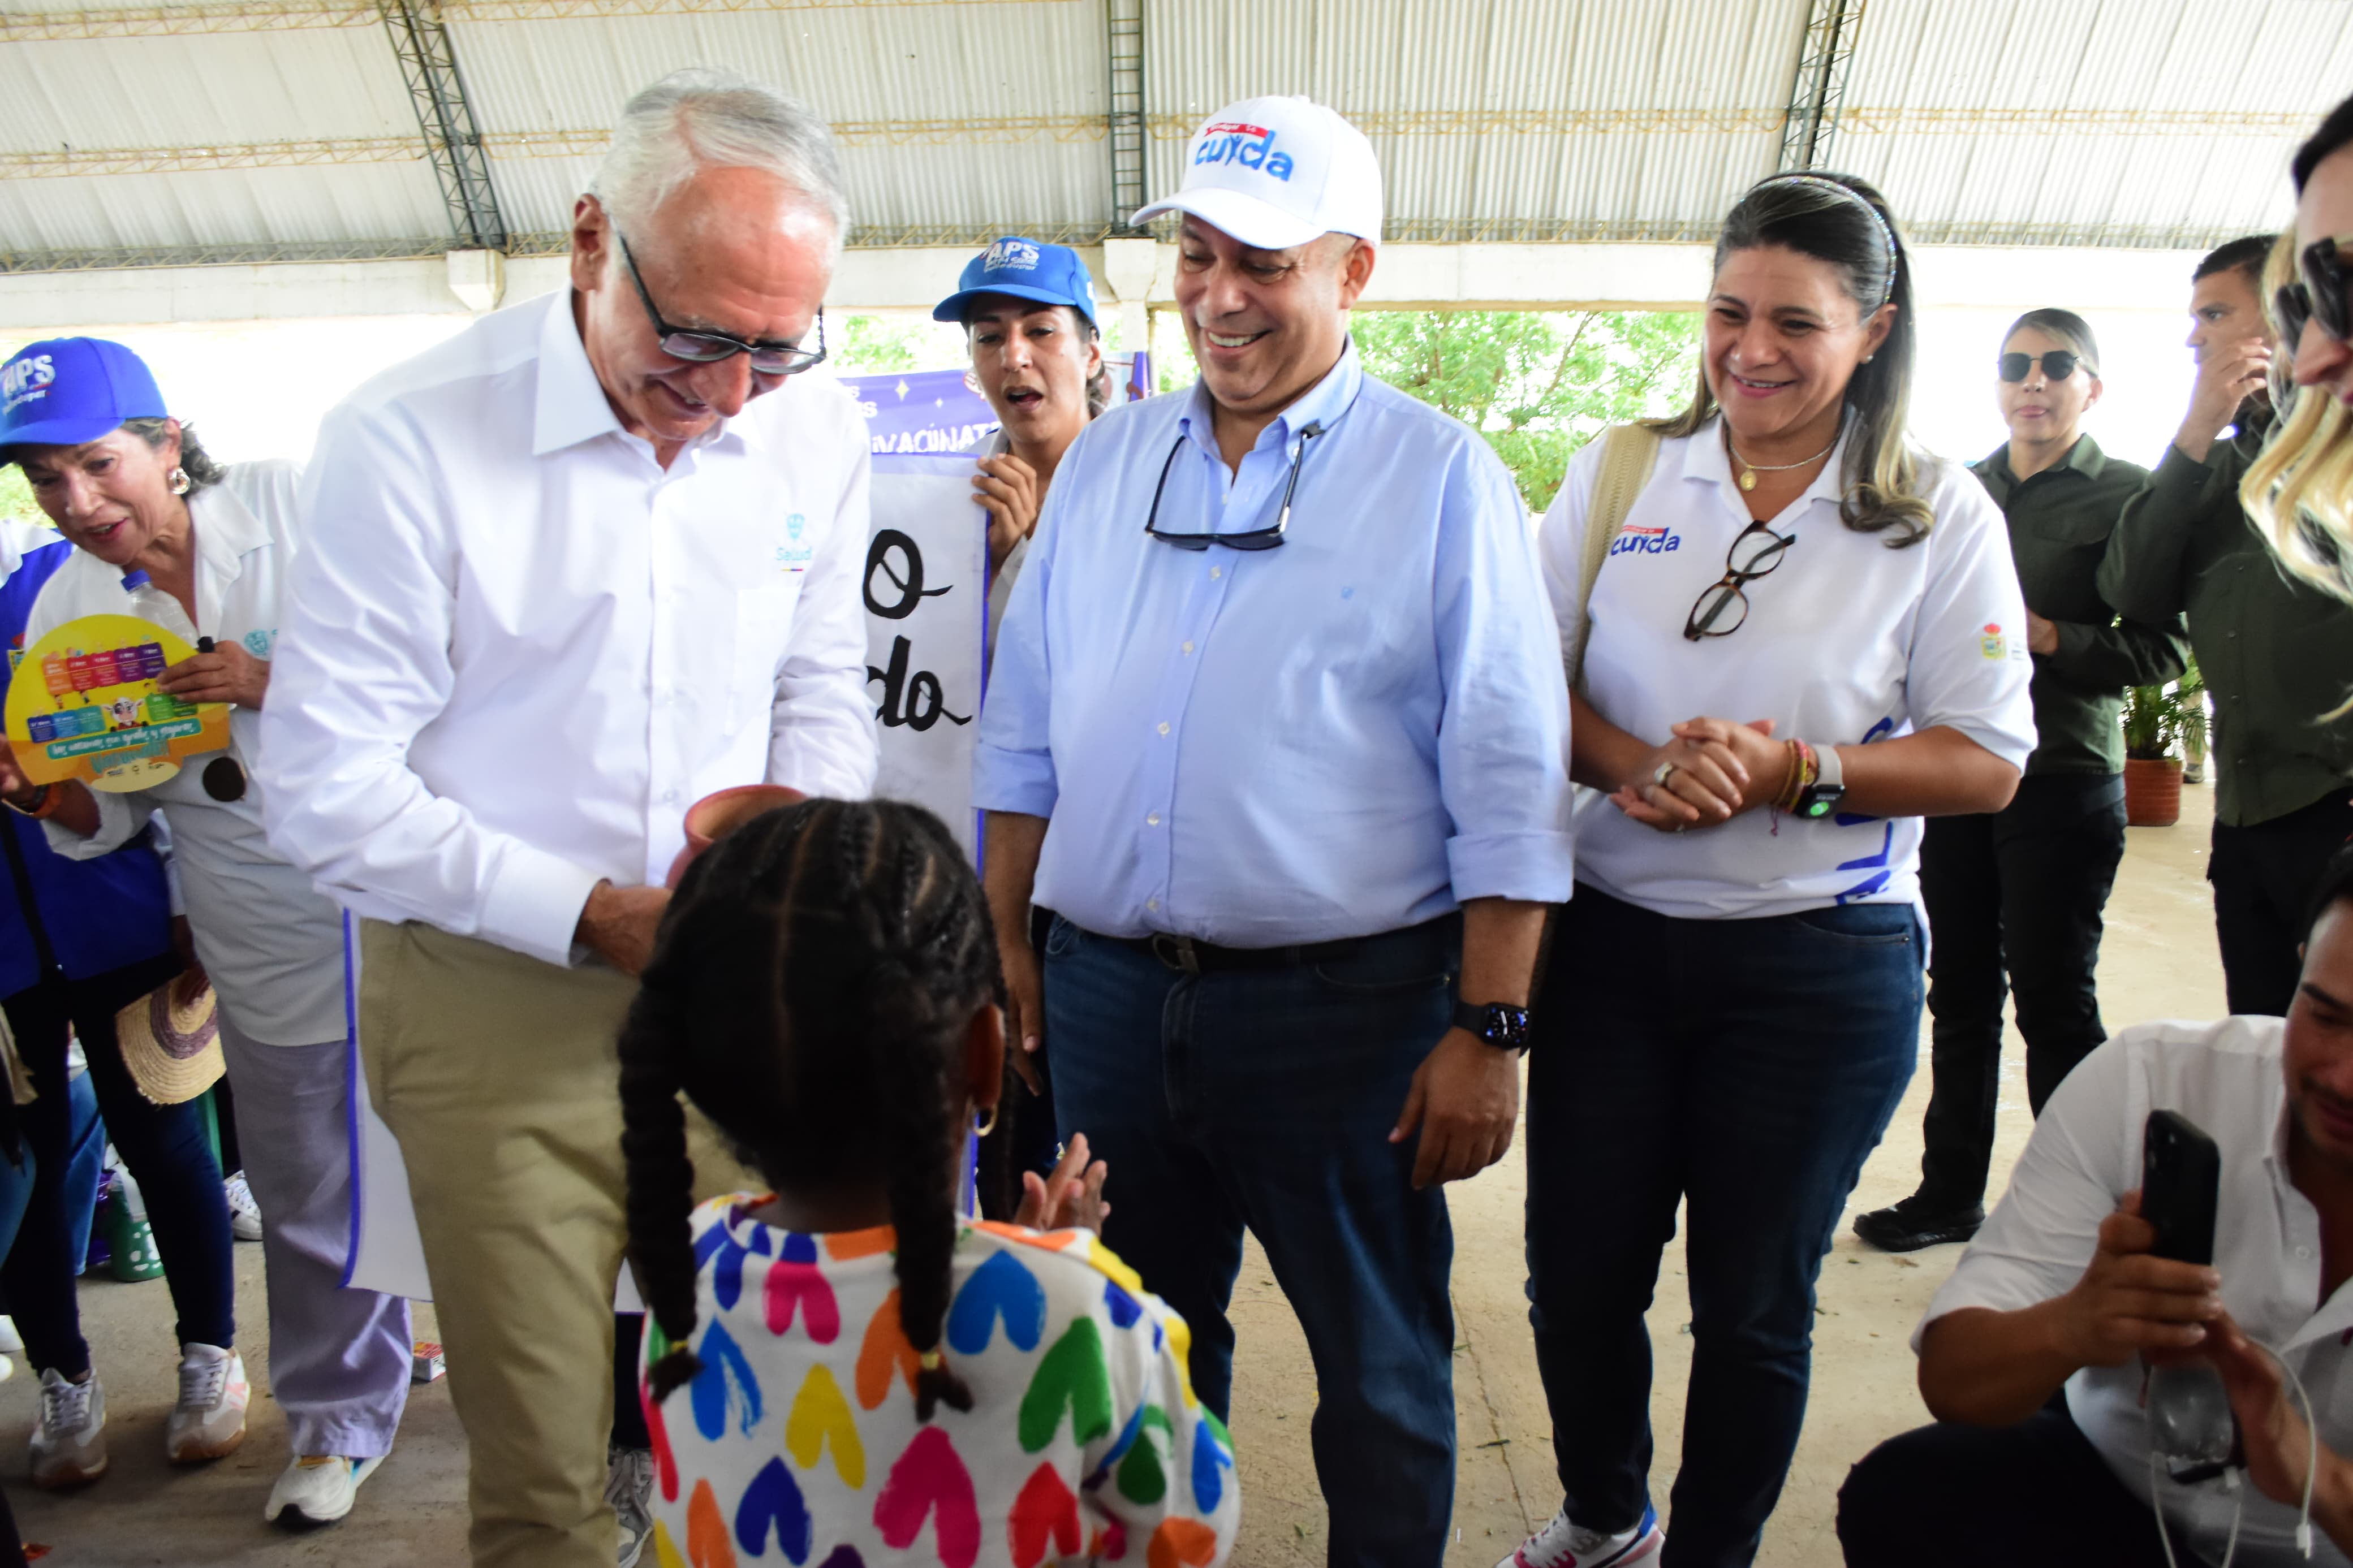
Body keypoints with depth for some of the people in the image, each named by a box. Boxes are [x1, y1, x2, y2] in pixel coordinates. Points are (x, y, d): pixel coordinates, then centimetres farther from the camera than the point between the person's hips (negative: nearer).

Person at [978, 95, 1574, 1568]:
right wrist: (1005, 939, 10)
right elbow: (1025, 728, 14)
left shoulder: (1441, 478, -4)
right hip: (1105, 990, 4)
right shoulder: (1104, 461, 10)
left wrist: (1488, 1031, -11)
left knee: (1381, 1372, 12)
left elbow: (1509, 784, -8)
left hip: (1346, 1005, -4)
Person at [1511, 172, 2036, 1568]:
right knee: (1576, 1278, 10)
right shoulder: (1620, 473, 4)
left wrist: (1794, 770, -19)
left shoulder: (1941, 515, -2)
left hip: (1821, 967, -2)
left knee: (1754, 1308, 11)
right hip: (1611, 940, 2)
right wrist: (1635, 766, -16)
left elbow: (1987, 761, -4)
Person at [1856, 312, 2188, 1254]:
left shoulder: (2129, 495, -1)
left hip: (2063, 779, -5)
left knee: (2054, 1000, -1)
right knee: (1961, 991, 12)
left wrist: (2045, 638, -20)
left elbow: (2161, 648, -8)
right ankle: (1951, 1193, 24)